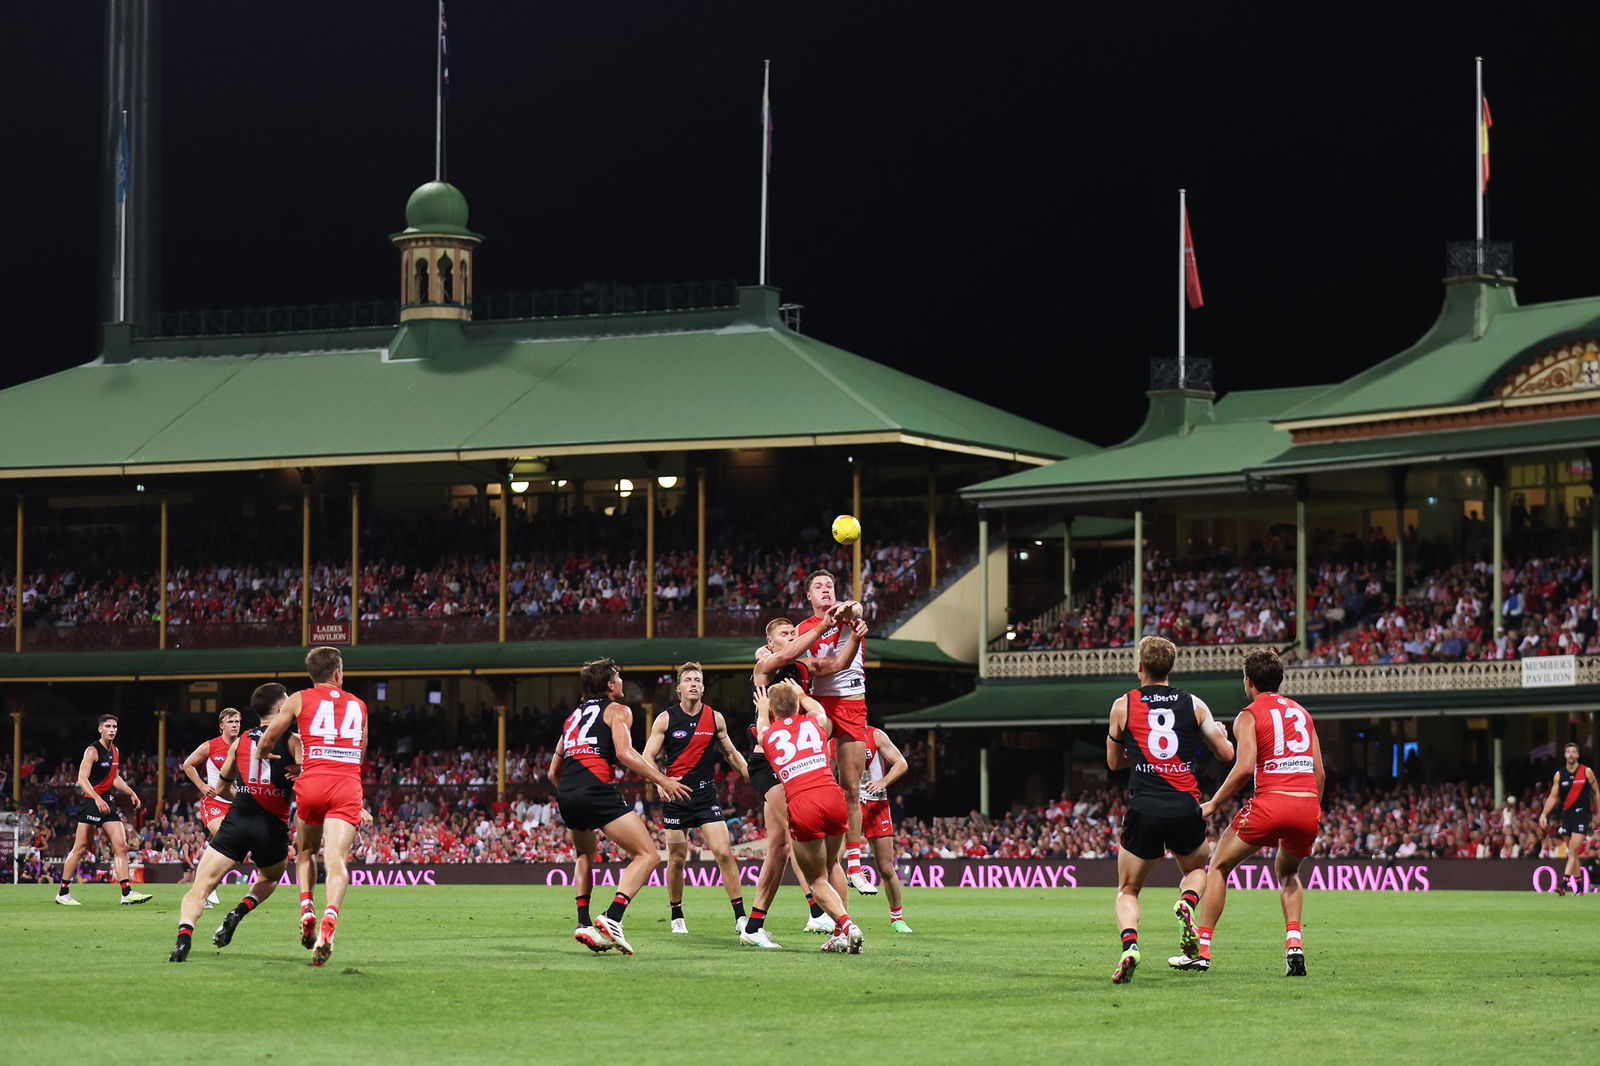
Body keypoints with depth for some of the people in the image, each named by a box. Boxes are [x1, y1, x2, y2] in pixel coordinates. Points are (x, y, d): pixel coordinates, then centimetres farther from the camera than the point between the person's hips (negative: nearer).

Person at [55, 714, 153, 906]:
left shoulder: (115, 751, 14)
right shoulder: (92, 751, -12)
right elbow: (82, 778, -22)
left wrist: (131, 793, 21)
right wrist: (97, 799, -34)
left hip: (108, 802, 8)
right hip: (91, 802, -8)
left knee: (121, 846, -1)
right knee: (81, 847, -4)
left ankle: (127, 893, -4)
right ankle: (63, 892, 5)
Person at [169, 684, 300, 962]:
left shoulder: (239, 742, 15)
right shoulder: (292, 740, 4)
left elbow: (221, 788, 25)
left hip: (237, 820, 1)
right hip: (273, 825, -1)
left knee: (201, 887, -4)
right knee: (269, 878, 29)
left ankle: (184, 936, -28)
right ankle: (238, 913, 3)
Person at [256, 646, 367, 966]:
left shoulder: (299, 700, 12)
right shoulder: (358, 706, 21)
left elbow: (265, 742, 16)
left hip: (312, 783, -1)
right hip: (348, 786, 1)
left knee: (305, 852, 21)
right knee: (336, 858, -12)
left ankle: (307, 910, 0)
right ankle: (329, 919, -35)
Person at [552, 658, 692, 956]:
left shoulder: (573, 715, 29)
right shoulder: (617, 710, 10)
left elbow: (553, 772, 31)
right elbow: (624, 753, -8)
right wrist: (663, 781, -6)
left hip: (566, 794, 7)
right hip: (596, 789, -7)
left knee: (585, 854, 33)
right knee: (647, 855, -7)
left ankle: (583, 923, 21)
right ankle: (612, 918, -25)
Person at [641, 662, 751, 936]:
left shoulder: (715, 718, 5)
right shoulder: (666, 719, -1)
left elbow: (731, 753, 19)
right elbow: (647, 758, -3)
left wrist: (753, 776, 9)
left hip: (706, 796, 1)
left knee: (723, 852, -12)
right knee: (677, 857, 3)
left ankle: (740, 917, -9)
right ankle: (677, 917, 21)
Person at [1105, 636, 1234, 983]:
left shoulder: (1123, 706, 4)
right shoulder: (1194, 704, 6)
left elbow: (1114, 761, 16)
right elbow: (1226, 752, 11)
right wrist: (1219, 734, 33)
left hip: (1144, 811, -1)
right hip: (1186, 809, 1)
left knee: (1128, 891, 14)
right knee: (1197, 868, 30)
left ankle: (1129, 944, -15)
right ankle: (1187, 903, -3)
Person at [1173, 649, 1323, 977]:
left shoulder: (1249, 716, 4)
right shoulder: (1301, 712, 20)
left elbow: (1244, 767, -11)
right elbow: (1319, 771, 17)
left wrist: (1212, 804, -2)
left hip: (1271, 801, -5)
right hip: (1308, 804, 5)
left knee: (1219, 866, 12)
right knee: (1287, 872, 30)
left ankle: (1202, 950, 7)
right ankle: (1294, 942, 7)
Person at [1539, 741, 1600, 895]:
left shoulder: (1586, 772, -1)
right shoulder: (1559, 775, 6)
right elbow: (1553, 797, 6)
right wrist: (1544, 814, -7)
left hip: (1582, 815, -4)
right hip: (1566, 814, 4)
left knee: (1573, 851, -15)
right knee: (1572, 853, 8)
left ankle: (1563, 883, -23)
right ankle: (1578, 885, 18)